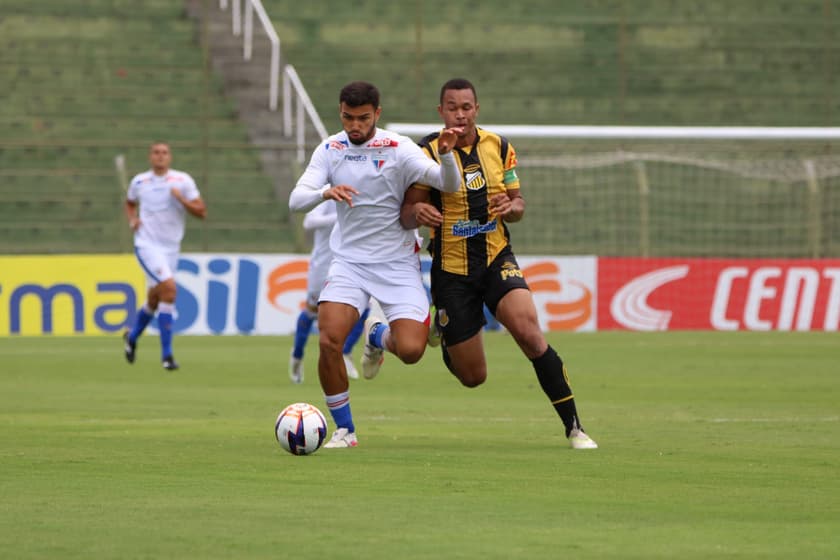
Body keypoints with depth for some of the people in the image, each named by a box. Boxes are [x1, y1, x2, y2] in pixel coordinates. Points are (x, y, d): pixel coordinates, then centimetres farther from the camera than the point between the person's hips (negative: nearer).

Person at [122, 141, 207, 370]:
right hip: (147, 245, -3)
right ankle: (166, 353, -18)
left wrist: (182, 199, -19)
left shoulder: (183, 180, -1)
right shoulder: (139, 182, 3)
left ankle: (132, 337, 44)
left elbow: (202, 212, -4)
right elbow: (130, 203, 23)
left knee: (154, 300, 14)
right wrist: (132, 220, 3)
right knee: (169, 289, -22)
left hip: (171, 248, 3)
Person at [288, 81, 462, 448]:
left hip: (397, 264, -1)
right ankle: (344, 430, -1)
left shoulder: (398, 149, -10)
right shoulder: (330, 150, -1)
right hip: (348, 262, 1)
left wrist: (446, 155, -39)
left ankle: (378, 336, 23)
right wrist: (326, 192, -32)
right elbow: (296, 200, -10)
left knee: (411, 350, -16)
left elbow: (449, 185, -17)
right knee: (329, 341, -20)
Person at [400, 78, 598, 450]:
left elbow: (517, 204, 12)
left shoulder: (499, 147, 3)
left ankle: (573, 426, -17)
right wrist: (418, 213, -33)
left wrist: (510, 207, -13)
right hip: (450, 270, -2)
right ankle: (441, 336, 39)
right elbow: (406, 215, -8)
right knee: (472, 377, 2)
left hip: (497, 259, 2)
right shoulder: (428, 153, -8)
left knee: (528, 330, -26)